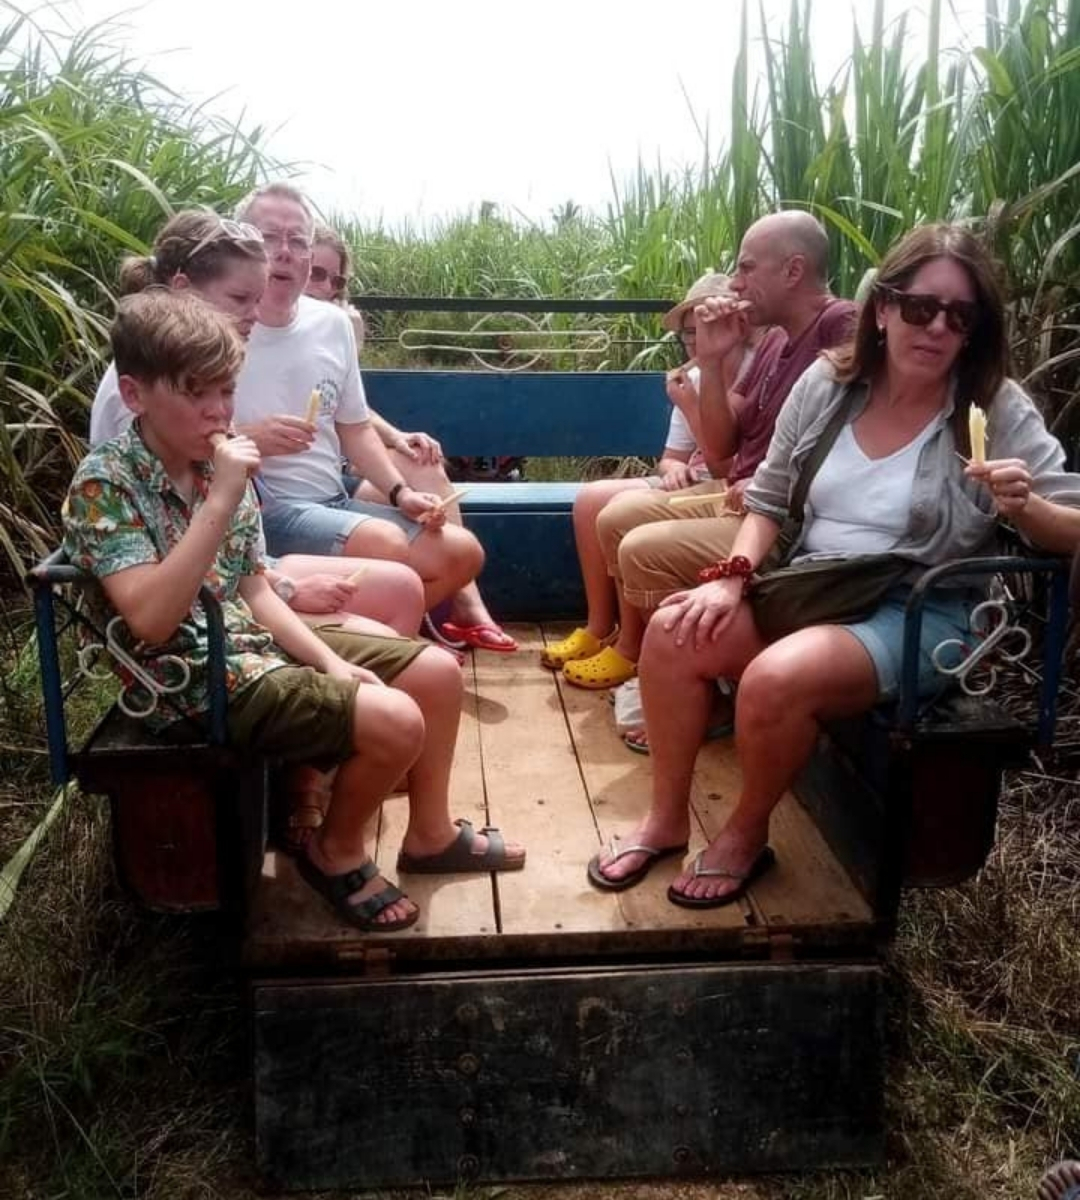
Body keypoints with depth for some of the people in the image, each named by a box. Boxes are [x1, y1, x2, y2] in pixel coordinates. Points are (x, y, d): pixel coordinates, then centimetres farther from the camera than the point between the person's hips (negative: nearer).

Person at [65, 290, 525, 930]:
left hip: (257, 640, 8)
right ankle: (336, 852, 6)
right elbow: (151, 621, -30)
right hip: (195, 677, -8)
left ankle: (431, 833, 22)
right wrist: (220, 503, -32)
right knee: (394, 721, -23)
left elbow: (255, 592, 9)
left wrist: (330, 660, -4)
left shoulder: (219, 465, 5)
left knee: (438, 670, 3)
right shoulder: (104, 483, -17)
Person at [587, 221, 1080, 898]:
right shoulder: (827, 384, 3)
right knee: (674, 632, -18)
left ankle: (746, 837, -1)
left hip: (919, 616, -4)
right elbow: (770, 501, 9)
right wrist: (733, 576, -8)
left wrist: (1020, 508, -30)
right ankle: (667, 818, 2)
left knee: (776, 679, -32)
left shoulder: (998, 410, -8)